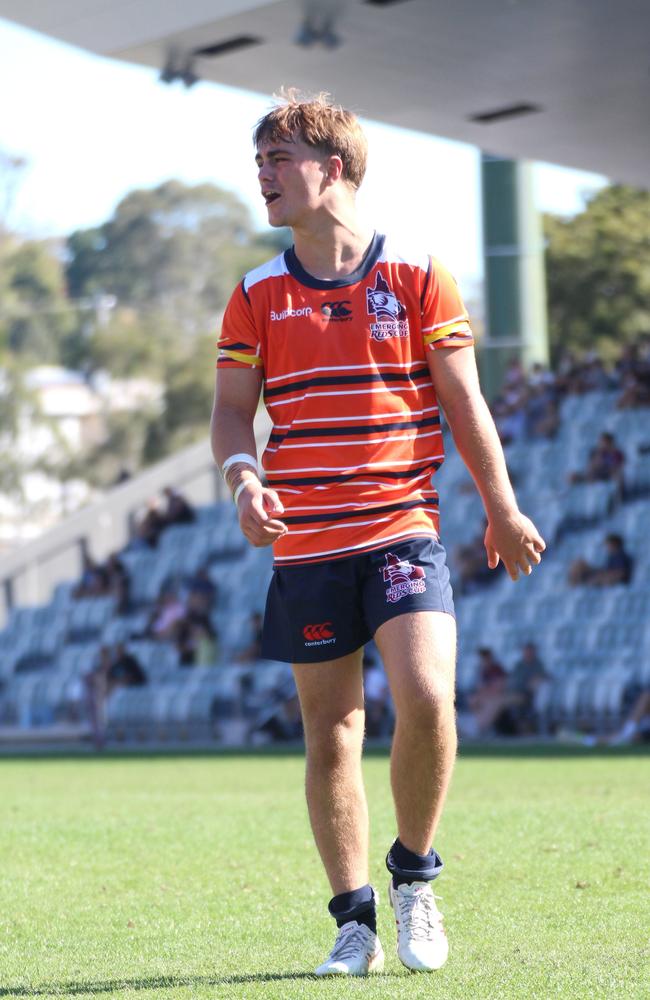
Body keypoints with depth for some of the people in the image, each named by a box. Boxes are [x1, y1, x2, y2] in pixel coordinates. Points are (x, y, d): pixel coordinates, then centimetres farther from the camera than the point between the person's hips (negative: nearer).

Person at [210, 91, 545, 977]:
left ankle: (414, 875, 6)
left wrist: (502, 510, 4)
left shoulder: (417, 276, 1)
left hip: (403, 530, -2)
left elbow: (463, 399, 5)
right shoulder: (258, 296, 6)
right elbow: (231, 410, 7)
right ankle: (355, 920, 15)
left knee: (426, 700, -19)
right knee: (331, 731, 4)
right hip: (305, 544, 2)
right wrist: (245, 481, -14)